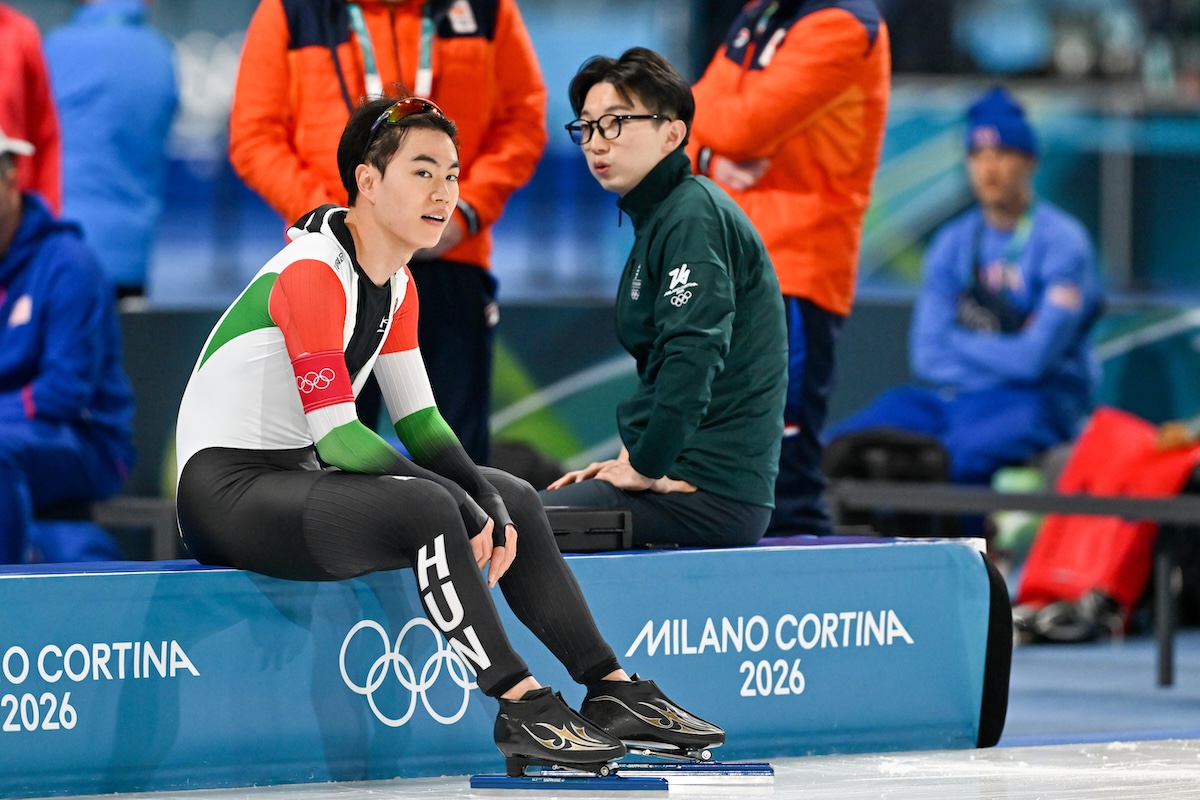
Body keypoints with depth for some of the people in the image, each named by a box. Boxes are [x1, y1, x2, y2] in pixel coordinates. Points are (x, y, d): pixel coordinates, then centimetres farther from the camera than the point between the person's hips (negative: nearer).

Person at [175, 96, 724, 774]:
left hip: (299, 476, 10)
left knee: (516, 502, 6)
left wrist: (490, 505, -7)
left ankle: (614, 692, 9)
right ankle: (522, 709, -23)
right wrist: (466, 507, -21)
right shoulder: (312, 272, -21)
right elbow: (337, 437, -24)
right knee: (427, 510, -30)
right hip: (228, 492, -10)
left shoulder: (396, 284, 9)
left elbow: (420, 421, 10)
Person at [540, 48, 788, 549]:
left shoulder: (694, 216, -12)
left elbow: (694, 353, -23)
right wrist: (634, 461, 15)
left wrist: (648, 467, -18)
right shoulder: (658, 217, 20)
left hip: (710, 490, -10)